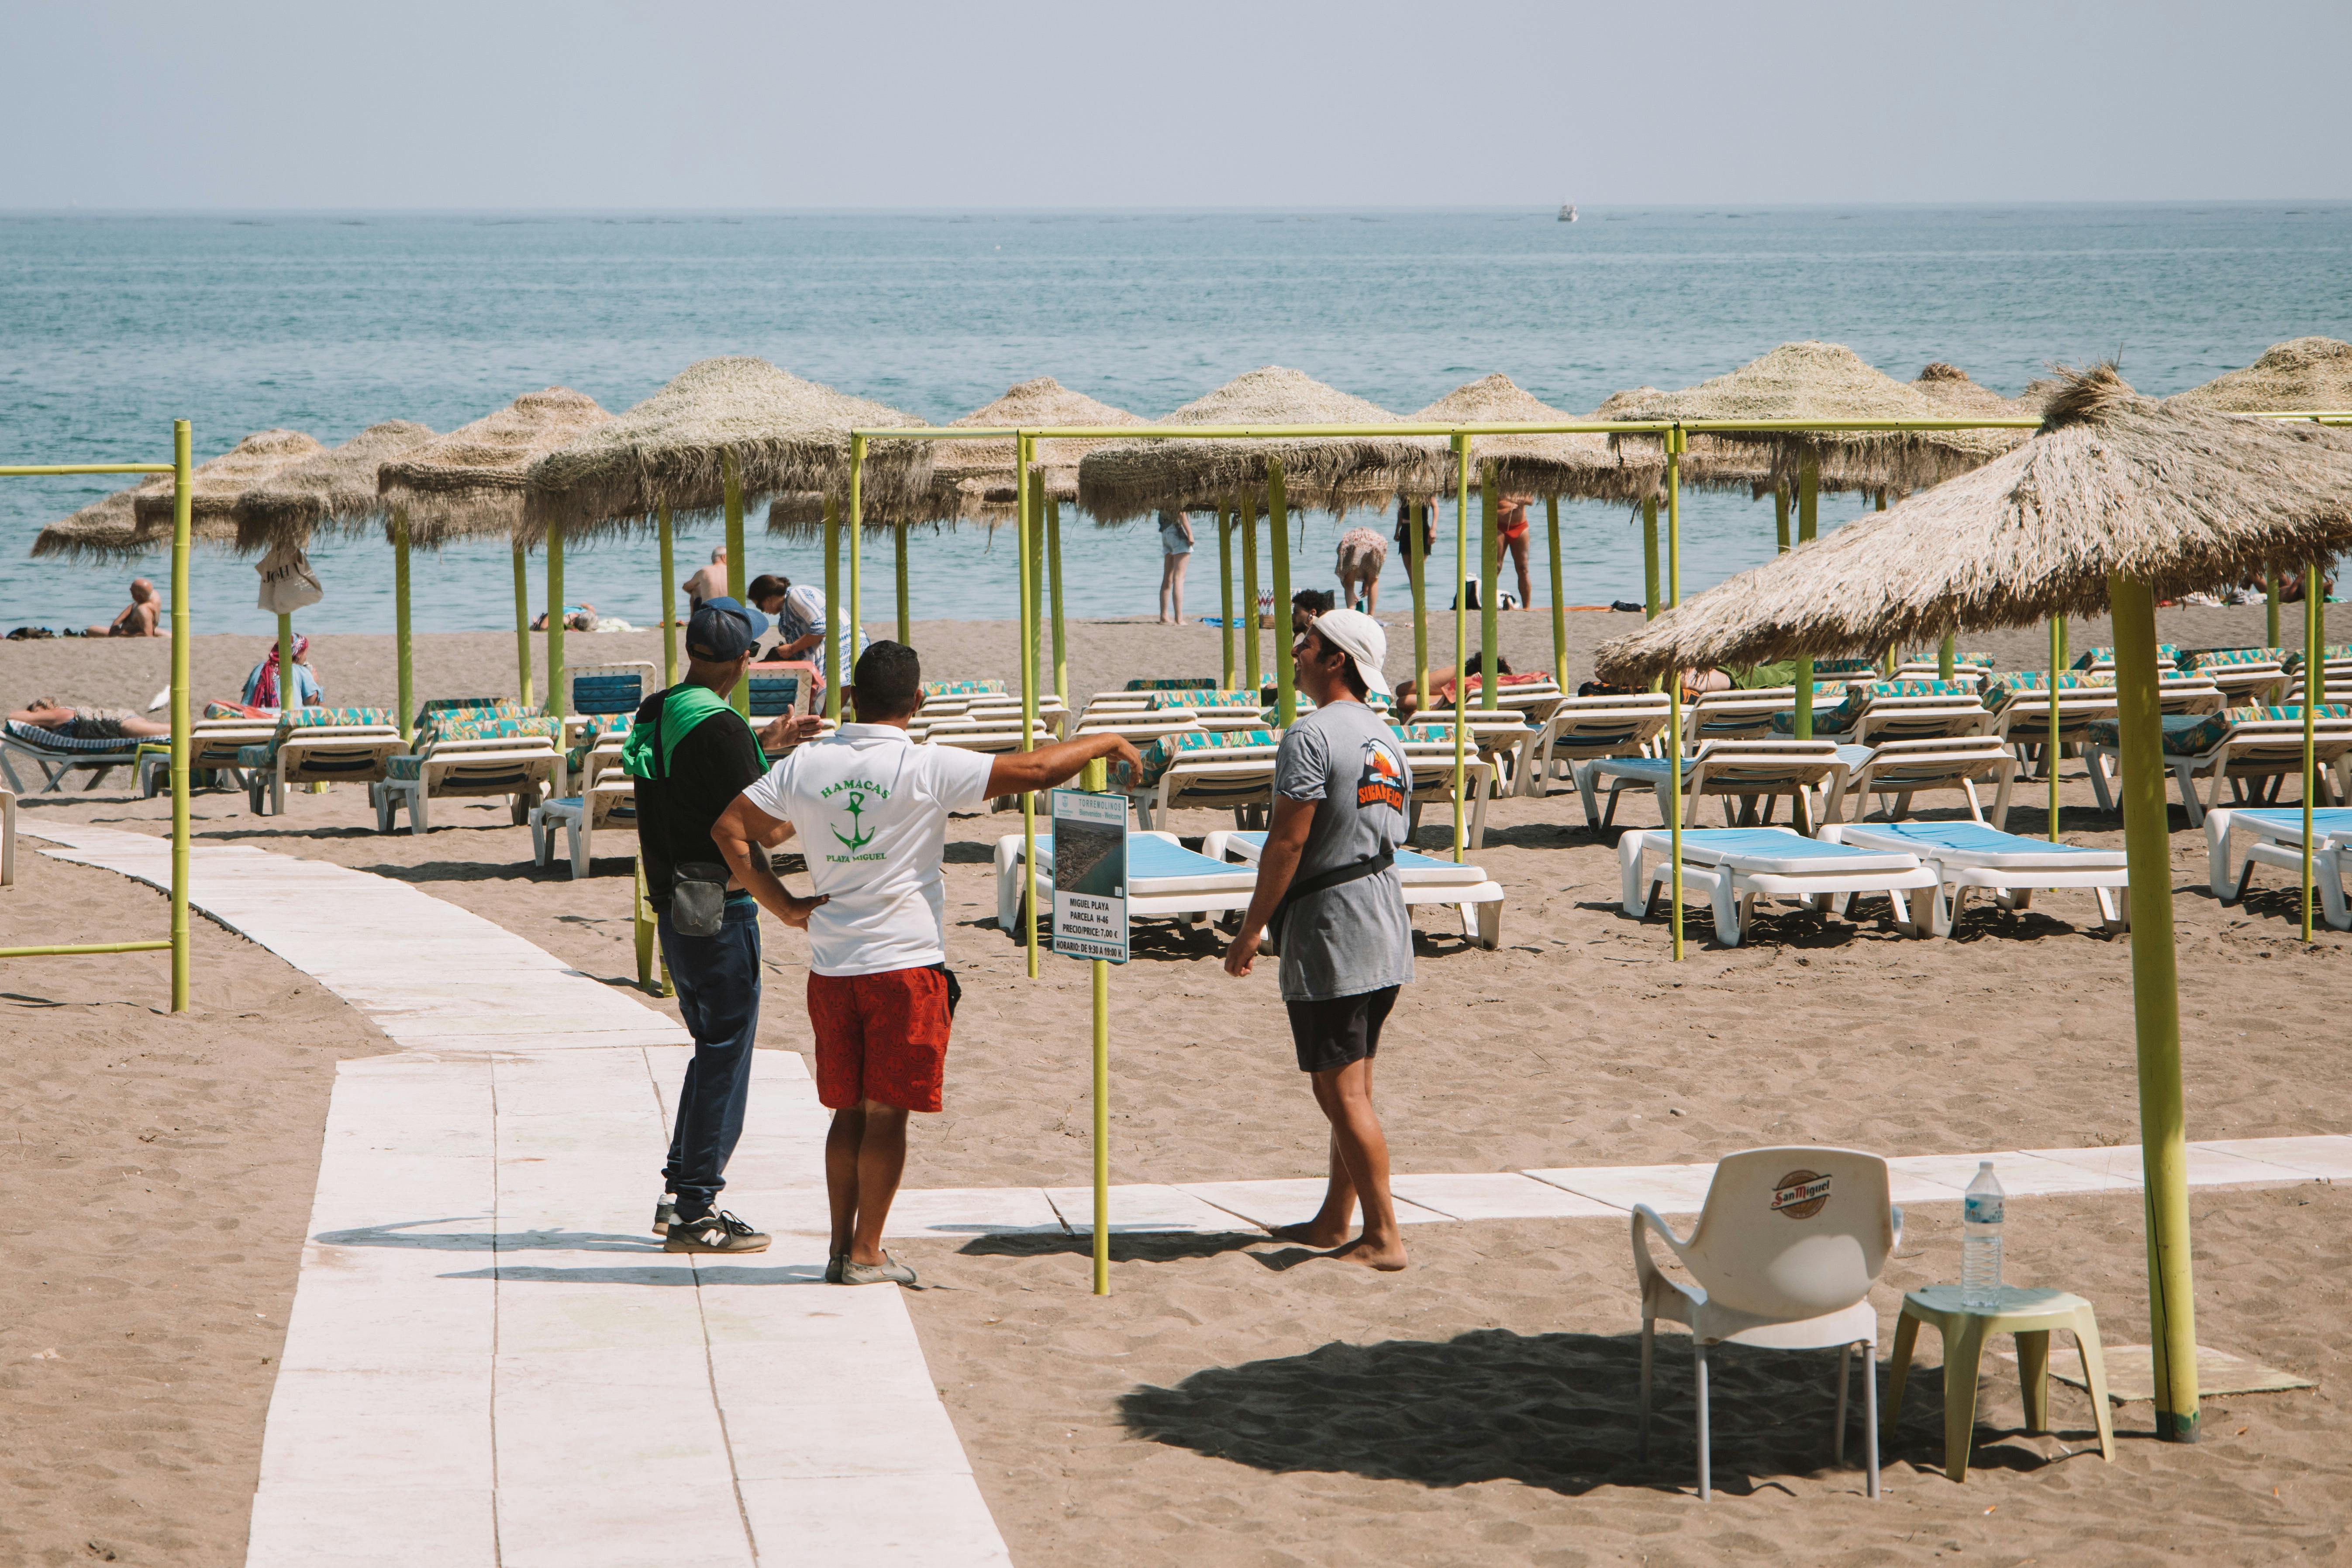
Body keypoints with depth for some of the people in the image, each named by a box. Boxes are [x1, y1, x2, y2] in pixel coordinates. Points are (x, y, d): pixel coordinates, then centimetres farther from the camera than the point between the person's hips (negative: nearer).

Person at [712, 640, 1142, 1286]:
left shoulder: (805, 765, 2)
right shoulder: (928, 769, -12)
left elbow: (730, 827, 5)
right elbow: (1034, 770, -13)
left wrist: (783, 905, 7)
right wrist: (1102, 744, 2)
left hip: (831, 966, 5)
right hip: (905, 962, -4)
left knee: (849, 1110, 14)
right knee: (887, 1112, 2)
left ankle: (841, 1246, 16)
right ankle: (866, 1254, 4)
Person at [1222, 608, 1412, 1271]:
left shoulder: (1312, 735, -14)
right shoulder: (1387, 740, 14)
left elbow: (1288, 840, -18)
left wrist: (1251, 929, -11)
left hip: (1329, 928, -9)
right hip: (1388, 929, 9)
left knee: (1342, 1092, -6)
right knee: (1351, 1086, 17)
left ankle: (1384, 1236, -7)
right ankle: (1333, 1222, 25)